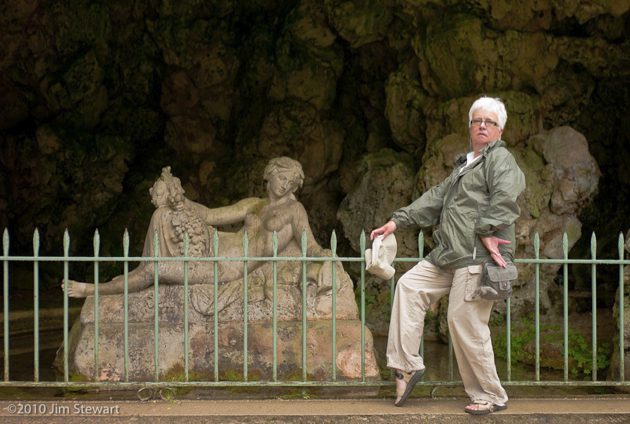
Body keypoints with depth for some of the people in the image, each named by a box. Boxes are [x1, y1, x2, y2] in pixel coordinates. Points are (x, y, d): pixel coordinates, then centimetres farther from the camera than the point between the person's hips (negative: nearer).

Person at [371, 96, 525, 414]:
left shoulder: (500, 159, -2)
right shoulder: (464, 165, 27)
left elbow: (507, 193, -20)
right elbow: (436, 198, 30)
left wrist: (487, 231, -24)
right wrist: (398, 221, 25)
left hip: (478, 257, -10)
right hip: (449, 256, 10)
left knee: (464, 321, -11)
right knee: (410, 285, 7)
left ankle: (491, 396, 1)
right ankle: (406, 365, 10)